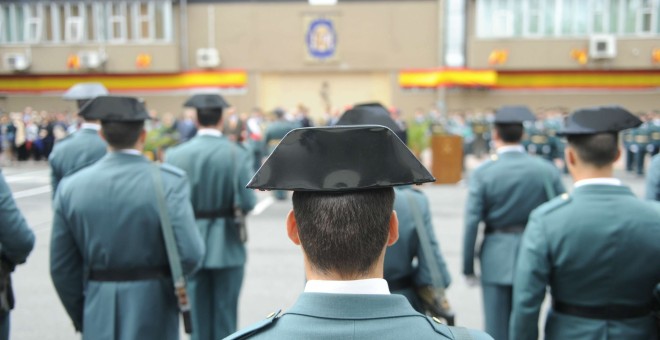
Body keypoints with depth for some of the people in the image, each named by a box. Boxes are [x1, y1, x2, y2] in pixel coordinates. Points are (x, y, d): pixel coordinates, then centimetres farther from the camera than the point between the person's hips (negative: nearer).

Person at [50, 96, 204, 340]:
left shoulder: (70, 187, -2)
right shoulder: (169, 181, -14)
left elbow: (62, 268, 2)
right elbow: (189, 254, -20)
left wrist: (81, 319, 15)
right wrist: (171, 276, 3)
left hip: (98, 318, 3)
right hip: (152, 313, -3)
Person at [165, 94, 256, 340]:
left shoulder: (175, 154, -8)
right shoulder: (238, 154, -12)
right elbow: (247, 203, -17)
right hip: (227, 246, -1)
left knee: (197, 313, 15)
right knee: (225, 313, 13)